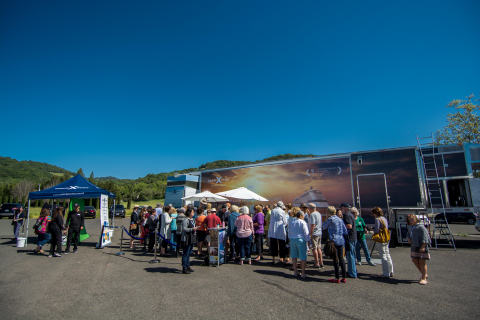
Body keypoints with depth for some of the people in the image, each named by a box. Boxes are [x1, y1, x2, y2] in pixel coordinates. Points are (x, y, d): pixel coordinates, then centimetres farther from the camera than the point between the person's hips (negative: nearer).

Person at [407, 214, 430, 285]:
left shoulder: (421, 227, -14)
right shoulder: (412, 227, 12)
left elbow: (425, 238, -18)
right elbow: (409, 235, 28)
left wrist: (423, 247, -22)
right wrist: (409, 238, 7)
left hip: (421, 248, -8)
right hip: (414, 247, 9)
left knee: (422, 262, 0)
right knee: (415, 261, 12)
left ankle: (423, 278, 10)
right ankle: (424, 275, 30)